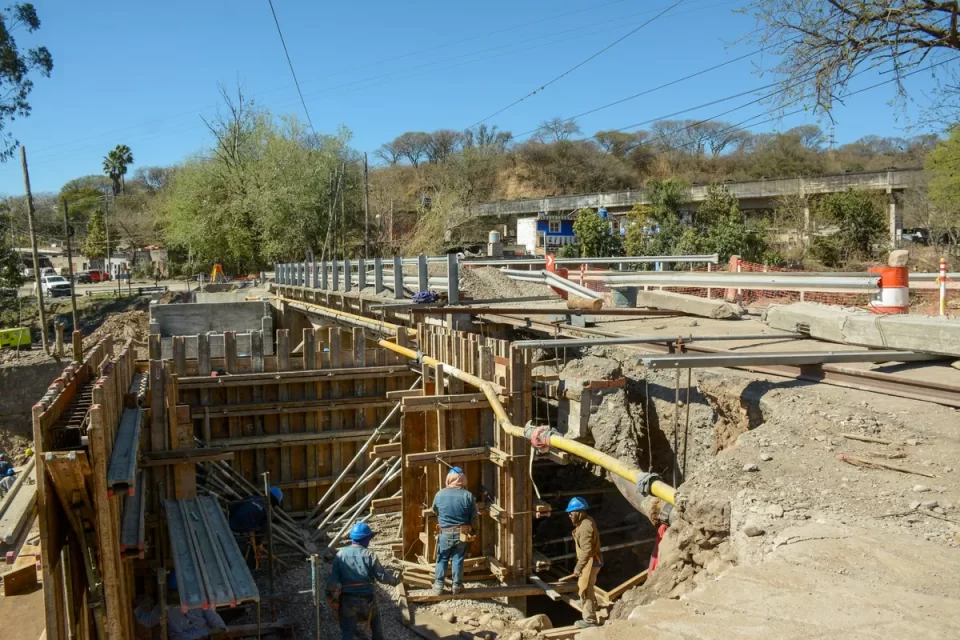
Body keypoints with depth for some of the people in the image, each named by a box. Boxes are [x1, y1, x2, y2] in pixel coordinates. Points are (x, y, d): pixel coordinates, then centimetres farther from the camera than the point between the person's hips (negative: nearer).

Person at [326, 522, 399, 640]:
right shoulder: (369, 555, -9)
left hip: (347, 599, 1)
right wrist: (394, 581, 13)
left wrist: (331, 596, 10)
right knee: (375, 621, 26)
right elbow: (382, 576, -6)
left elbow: (333, 578, -1)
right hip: (366, 598, -1)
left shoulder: (340, 554, -3)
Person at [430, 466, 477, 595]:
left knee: (442, 559, 14)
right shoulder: (468, 495, -14)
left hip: (445, 533, 1)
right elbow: (474, 516, -5)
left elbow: (435, 511, 11)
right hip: (462, 533, 0)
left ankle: (438, 586, 17)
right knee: (458, 559, 12)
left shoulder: (439, 494, -8)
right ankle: (457, 586, 21)